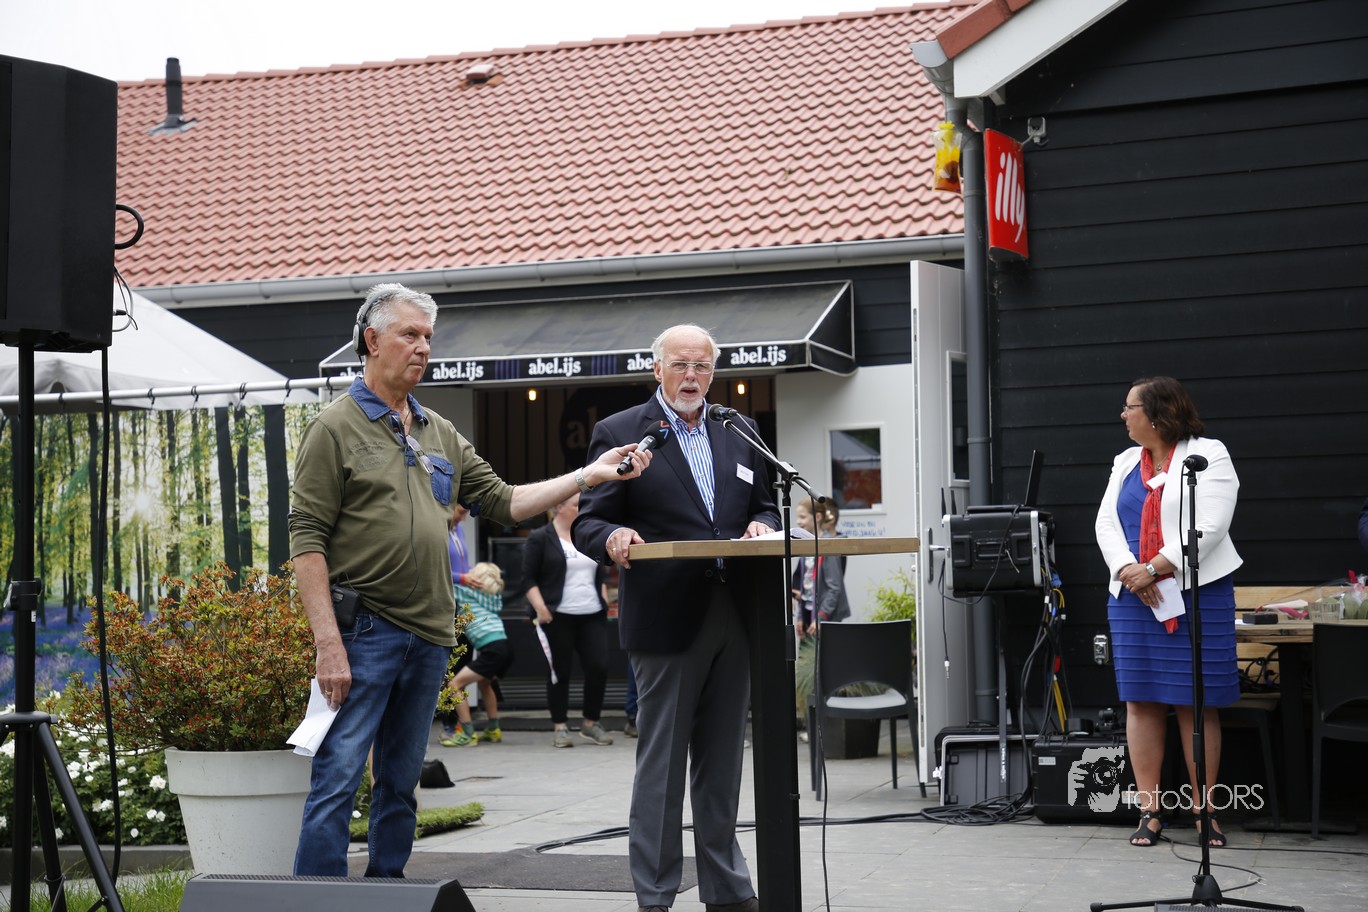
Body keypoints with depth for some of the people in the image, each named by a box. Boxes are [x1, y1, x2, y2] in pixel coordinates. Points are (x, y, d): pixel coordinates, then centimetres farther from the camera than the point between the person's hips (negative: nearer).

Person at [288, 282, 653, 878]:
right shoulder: (337, 428, -4)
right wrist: (327, 642, -18)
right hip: (362, 632, -7)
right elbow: (307, 538, -10)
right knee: (336, 783, -8)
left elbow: (503, 502, 17)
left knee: (401, 784, 13)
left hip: (429, 637, 7)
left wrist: (587, 476, 6)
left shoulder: (440, 435, 17)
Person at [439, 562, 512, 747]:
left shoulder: (464, 592, 3)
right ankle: (493, 730, 38)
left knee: (454, 684, -6)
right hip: (505, 647, 8)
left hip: (492, 650, -8)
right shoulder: (492, 598, 22)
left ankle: (467, 734, -9)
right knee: (485, 682, 34)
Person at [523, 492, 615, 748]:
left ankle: (591, 723, 10)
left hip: (593, 616, 4)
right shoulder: (540, 539, -1)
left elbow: (602, 574, 23)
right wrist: (540, 608, -13)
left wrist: (604, 601, 11)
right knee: (560, 672, 0)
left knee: (599, 667, -4)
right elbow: (528, 578, -4)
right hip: (558, 618, -4)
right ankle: (560, 727, 9)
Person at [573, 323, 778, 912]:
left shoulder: (740, 433, 16)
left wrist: (762, 526, -3)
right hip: (665, 620, -5)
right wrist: (613, 537, -24)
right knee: (661, 763, -2)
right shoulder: (618, 434, 2)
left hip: (733, 619, 5)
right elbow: (587, 523, -2)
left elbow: (766, 505, 20)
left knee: (722, 759, 12)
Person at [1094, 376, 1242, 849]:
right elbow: (1106, 523, 7)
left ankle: (1204, 811, 4)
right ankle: (1150, 811, 6)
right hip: (1134, 597, 5)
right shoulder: (1126, 463, 16)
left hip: (1197, 593, -5)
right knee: (1141, 702, 2)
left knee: (1196, 704, -2)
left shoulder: (1208, 455, -2)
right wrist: (1129, 572, -10)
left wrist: (1155, 569, -17)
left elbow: (1209, 526, -13)